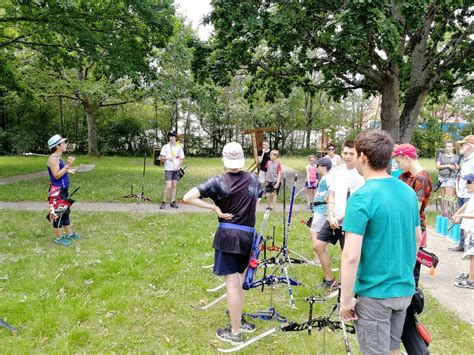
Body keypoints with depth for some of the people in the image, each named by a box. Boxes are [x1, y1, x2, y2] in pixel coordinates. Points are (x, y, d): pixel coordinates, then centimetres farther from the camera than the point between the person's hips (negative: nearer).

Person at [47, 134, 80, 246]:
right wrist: (68, 165, -24)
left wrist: (68, 170, 17)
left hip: (63, 189, 10)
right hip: (57, 190, -10)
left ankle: (69, 234, 29)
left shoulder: (58, 157, 13)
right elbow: (56, 175, -22)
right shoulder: (53, 158, -17)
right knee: (58, 213, -1)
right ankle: (58, 238, 10)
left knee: (66, 212, 18)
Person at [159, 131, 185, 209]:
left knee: (174, 186, 6)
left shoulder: (179, 147, 8)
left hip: (176, 170, 3)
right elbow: (161, 158, 1)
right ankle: (163, 202, -3)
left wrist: (178, 166, -8)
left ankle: (173, 202, 11)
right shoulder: (165, 147, 2)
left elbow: (182, 159, 8)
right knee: (168, 186, -12)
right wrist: (167, 158, -19)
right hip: (168, 169, -3)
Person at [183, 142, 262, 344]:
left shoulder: (218, 181, -9)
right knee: (239, 281, 21)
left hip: (227, 235, -4)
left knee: (232, 284, 1)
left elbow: (187, 198, -16)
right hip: (248, 235, 4)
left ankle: (234, 333, 12)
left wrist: (214, 208, -10)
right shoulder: (254, 179, 4)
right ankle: (238, 322, 36)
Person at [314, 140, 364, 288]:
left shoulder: (362, 175, -14)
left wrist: (340, 217, -13)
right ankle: (329, 279, 22)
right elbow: (331, 196, 8)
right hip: (333, 219, 6)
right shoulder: (335, 172, 5)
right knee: (318, 245, 6)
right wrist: (331, 216, -5)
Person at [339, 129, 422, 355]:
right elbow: (417, 238, 13)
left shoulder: (361, 198, -21)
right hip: (405, 289, 7)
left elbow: (351, 256, -25)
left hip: (374, 293, -7)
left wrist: (346, 300, -16)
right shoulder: (409, 192, 2)